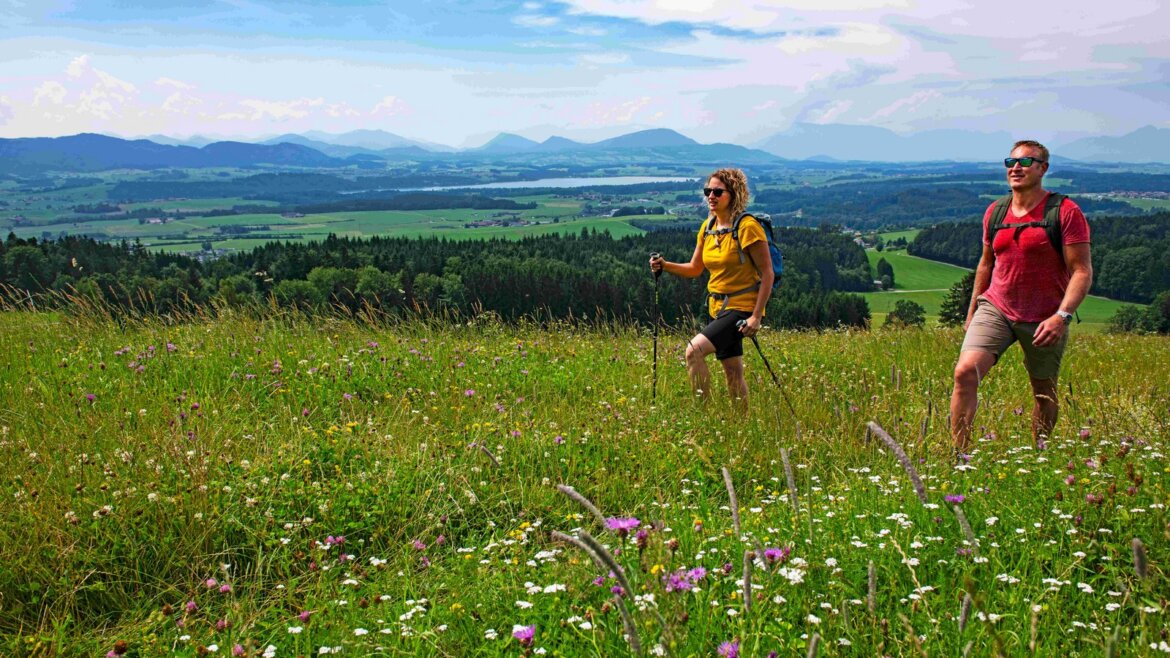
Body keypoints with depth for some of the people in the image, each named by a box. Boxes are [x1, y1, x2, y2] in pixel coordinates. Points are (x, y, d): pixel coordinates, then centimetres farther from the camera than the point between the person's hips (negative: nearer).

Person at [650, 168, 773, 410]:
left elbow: (767, 274, -15)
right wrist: (665, 266, -1)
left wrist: (756, 317, -20)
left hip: (742, 308, -8)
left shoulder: (747, 226, -15)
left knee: (694, 350, -23)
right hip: (718, 308, 8)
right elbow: (695, 269, 16)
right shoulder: (708, 227, 8)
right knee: (732, 374, 14)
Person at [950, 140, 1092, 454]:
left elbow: (1082, 271, -12)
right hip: (995, 308, 3)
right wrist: (972, 311, 20)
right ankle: (958, 455, -14)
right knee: (965, 372, -18)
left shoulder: (1066, 212, -9)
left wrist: (1062, 315, -25)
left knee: (1044, 393, 11)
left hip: (1044, 319, -3)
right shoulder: (995, 212, 7)